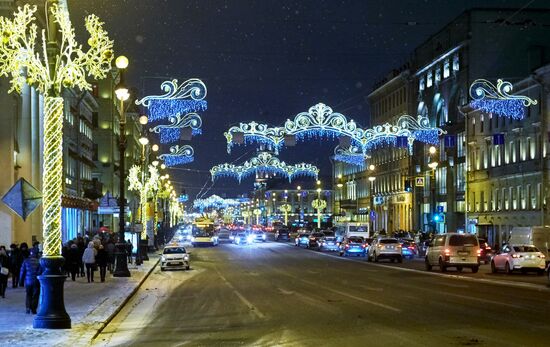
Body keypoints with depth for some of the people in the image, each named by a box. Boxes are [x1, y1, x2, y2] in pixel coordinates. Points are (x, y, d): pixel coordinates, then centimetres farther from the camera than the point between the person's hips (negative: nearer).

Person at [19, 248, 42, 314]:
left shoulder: (26, 261, -1)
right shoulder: (39, 261, -9)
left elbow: (22, 271, 2)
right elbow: (40, 271, -9)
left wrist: (21, 281, 10)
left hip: (28, 281, 2)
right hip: (36, 281, -2)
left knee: (28, 295, 16)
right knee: (35, 295, 8)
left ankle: (28, 308, 5)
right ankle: (33, 309, 4)